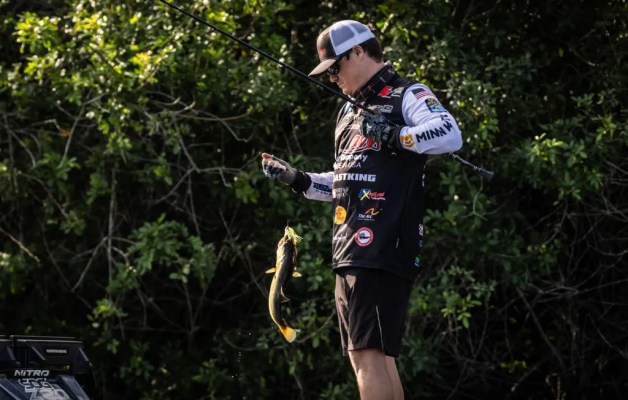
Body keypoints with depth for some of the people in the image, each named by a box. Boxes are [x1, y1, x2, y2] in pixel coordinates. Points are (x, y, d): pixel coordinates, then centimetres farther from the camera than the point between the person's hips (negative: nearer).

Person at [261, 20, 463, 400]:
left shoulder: (407, 96, -4)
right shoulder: (352, 111, 24)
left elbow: (450, 135, -22)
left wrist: (395, 136, -24)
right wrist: (299, 179, 23)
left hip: (384, 250, -10)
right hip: (350, 254, 10)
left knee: (371, 355, -16)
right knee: (369, 357, 9)